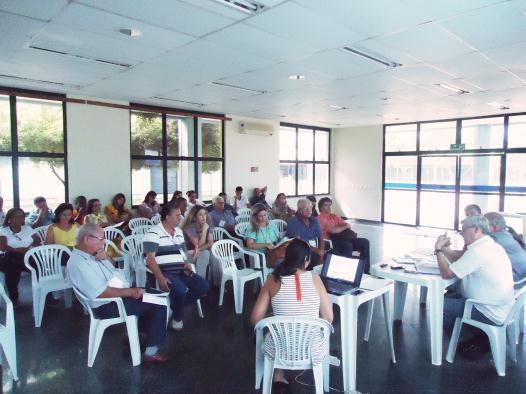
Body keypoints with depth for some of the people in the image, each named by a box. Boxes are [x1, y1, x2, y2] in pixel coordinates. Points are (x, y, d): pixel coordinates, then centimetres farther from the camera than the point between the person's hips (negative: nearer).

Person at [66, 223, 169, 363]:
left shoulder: (93, 254, 6)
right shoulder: (78, 263, -24)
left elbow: (112, 273, 16)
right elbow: (101, 293, -28)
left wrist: (105, 258, -4)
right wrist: (131, 292, -20)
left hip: (121, 293, 10)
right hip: (108, 305, -10)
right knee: (159, 304, -15)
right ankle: (151, 352, -6)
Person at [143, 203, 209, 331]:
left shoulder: (179, 231, 15)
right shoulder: (154, 233, -10)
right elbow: (150, 259, -17)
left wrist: (186, 264, 1)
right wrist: (160, 277, -28)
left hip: (179, 272, 8)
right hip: (163, 273, -8)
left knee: (203, 285, -8)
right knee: (180, 290, -33)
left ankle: (176, 306, 6)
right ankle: (178, 317, -3)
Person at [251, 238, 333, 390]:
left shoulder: (273, 280, -9)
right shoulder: (314, 278, -9)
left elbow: (256, 319, -7)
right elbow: (328, 318, -4)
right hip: (313, 352, 0)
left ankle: (278, 376, 37)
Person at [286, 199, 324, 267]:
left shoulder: (314, 220, 11)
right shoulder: (293, 222, -7)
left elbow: (321, 238, 7)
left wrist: (321, 250, -14)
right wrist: (316, 250, -24)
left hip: (315, 252, 6)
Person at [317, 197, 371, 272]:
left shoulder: (334, 216, 23)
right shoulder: (320, 218, -3)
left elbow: (348, 225, 14)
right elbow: (333, 230, -14)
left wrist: (339, 228, -8)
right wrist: (345, 226, 2)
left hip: (341, 239, 8)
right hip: (330, 242, -8)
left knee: (365, 242, -10)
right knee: (348, 246, -37)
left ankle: (365, 270, -9)